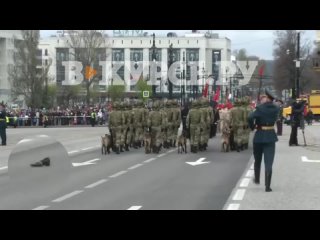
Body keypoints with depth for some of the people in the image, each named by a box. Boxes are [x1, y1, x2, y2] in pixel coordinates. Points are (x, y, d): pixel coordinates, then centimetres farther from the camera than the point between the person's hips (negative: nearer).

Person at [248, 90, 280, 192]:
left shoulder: (260, 108, -14)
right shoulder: (276, 109, -2)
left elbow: (250, 118, -27)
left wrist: (252, 127, -8)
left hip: (259, 136, -2)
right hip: (271, 136, 2)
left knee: (257, 160, 20)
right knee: (268, 162, -1)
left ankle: (257, 179, 37)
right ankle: (267, 186, -8)